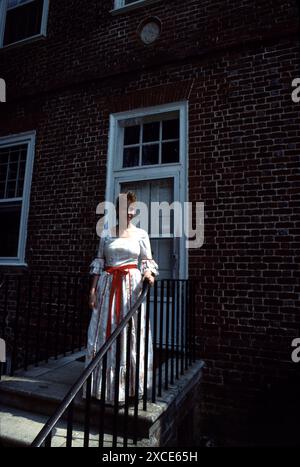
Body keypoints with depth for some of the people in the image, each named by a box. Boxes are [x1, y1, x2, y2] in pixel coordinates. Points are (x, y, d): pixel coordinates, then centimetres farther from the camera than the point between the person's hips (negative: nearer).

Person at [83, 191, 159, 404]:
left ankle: (128, 385, 19)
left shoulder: (141, 233, 6)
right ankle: (103, 385, 23)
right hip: (108, 285, 2)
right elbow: (98, 263, 8)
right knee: (104, 334, 6)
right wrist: (93, 289, 2)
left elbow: (147, 261, 3)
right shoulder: (106, 233, 8)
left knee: (130, 334, 3)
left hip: (132, 286, -1)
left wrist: (148, 273, -19)